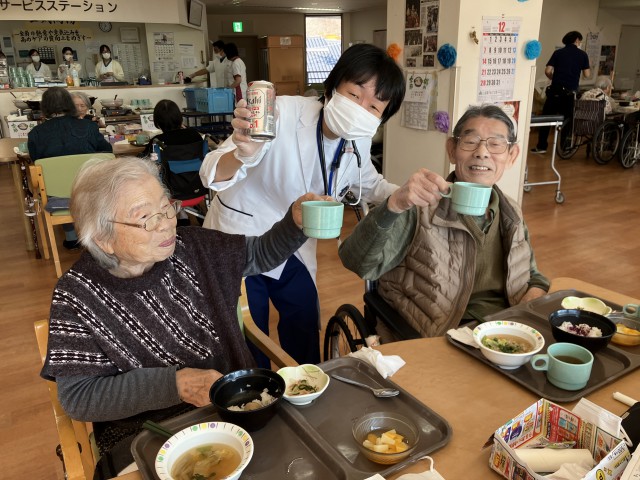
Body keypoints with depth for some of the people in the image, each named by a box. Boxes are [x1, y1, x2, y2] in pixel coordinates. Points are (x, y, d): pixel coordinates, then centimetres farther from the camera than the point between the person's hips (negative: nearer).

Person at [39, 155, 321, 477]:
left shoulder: (190, 248, -4)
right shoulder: (78, 295, -12)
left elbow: (261, 254, 6)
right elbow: (77, 396, -12)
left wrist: (296, 222, -15)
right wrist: (174, 384, -22)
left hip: (237, 405, 3)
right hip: (145, 435, -2)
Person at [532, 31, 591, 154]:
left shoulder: (558, 52, 5)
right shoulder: (582, 54, 3)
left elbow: (548, 71, -3)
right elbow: (587, 75, 1)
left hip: (555, 91, 0)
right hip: (570, 93, 0)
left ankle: (541, 146, 4)